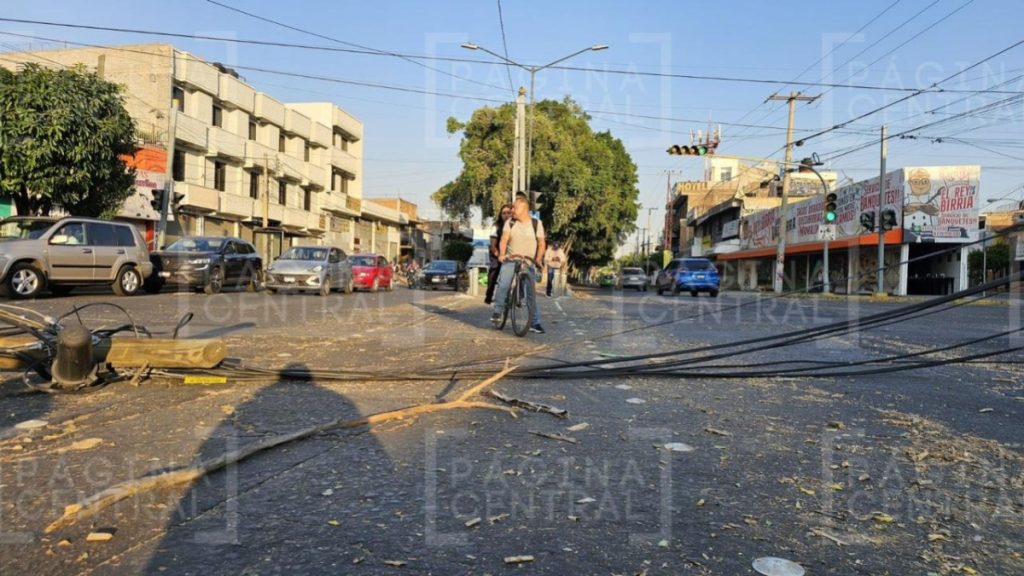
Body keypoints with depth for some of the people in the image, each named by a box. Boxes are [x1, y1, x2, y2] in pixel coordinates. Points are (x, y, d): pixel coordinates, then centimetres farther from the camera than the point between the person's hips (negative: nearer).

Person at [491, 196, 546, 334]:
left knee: (531, 292, -3)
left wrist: (538, 259, -15)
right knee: (503, 284, -21)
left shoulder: (536, 223, -1)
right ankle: (498, 311, -2)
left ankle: (535, 323, 4)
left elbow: (541, 244, 0)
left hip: (528, 263, -1)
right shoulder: (510, 222, 3)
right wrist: (502, 254, -24)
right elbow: (504, 239, -7)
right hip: (510, 260, 1)